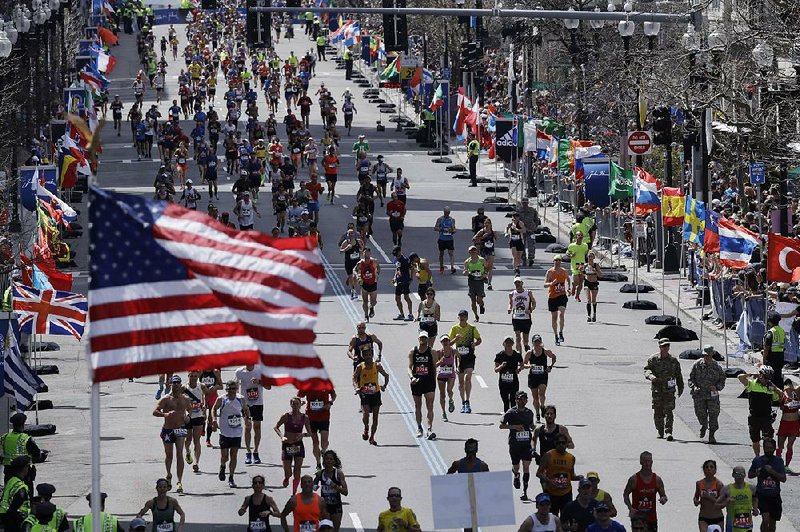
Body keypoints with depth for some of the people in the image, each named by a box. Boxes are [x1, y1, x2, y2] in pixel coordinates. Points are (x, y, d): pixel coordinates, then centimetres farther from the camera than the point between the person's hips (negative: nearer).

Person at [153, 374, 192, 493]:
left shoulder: (185, 399, 4)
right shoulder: (165, 399, -7)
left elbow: (190, 409, 24)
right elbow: (155, 412, -13)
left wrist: (187, 415, 1)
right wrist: (165, 414, -32)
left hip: (180, 429, 1)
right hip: (167, 429, -1)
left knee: (179, 454, -13)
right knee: (169, 455, 13)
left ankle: (179, 482, -17)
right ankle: (169, 475, 41)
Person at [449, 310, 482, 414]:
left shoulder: (472, 329, 1)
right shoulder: (454, 329, 2)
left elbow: (479, 339, 13)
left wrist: (475, 344, -10)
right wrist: (455, 339, -20)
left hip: (469, 356, -2)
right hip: (459, 356, 2)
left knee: (468, 377, -18)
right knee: (461, 381, 8)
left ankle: (467, 402, -15)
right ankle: (463, 403, 19)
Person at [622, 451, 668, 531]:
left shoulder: (657, 479, 2)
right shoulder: (634, 479, -6)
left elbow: (663, 496, 10)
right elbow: (625, 494, 2)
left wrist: (663, 499, -16)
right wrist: (630, 508, -13)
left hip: (652, 518, 3)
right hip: (637, 517, -3)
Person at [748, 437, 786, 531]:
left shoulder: (779, 461, 0)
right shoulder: (757, 460, -1)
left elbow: (783, 479, -5)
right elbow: (749, 475, 11)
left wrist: (772, 472, -21)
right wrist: (756, 474, -11)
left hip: (775, 496, 2)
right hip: (762, 495, -2)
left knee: (772, 523, 12)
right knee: (765, 519, -19)